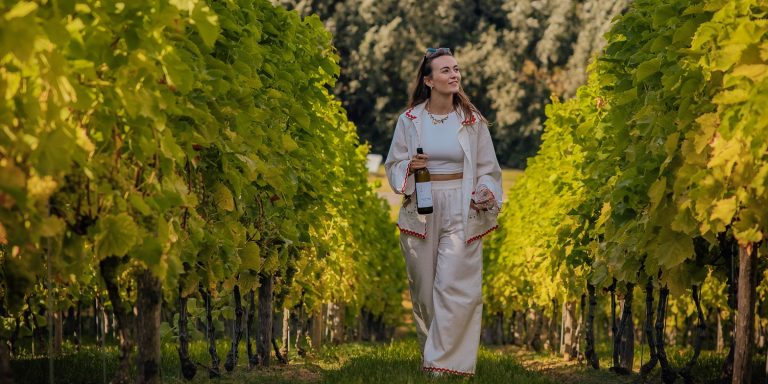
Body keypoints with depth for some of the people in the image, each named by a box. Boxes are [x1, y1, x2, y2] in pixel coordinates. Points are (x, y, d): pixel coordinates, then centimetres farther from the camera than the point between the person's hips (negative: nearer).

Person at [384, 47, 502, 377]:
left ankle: (446, 362, -5)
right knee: (423, 286, 7)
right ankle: (431, 351, 21)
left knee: (454, 286, -9)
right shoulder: (409, 120, 2)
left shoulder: (472, 121, 0)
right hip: (420, 210, 2)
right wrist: (409, 167, -13)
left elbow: (487, 169, 6)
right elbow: (393, 165, 9)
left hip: (460, 212, -1)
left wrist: (486, 193, -13)